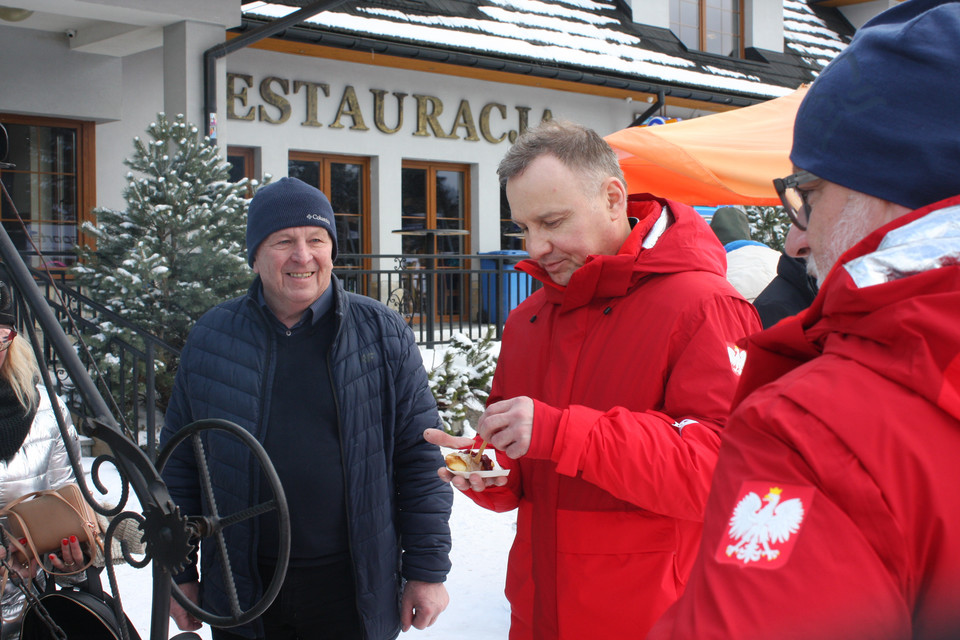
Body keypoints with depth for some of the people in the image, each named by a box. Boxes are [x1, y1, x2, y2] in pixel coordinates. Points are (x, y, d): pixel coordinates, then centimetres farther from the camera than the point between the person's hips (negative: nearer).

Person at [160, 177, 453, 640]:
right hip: (242, 594, 1)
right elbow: (179, 461, 8)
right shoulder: (210, 338, 3)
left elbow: (420, 459, -1)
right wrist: (178, 573, 7)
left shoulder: (383, 334, -1)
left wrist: (428, 570, -2)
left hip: (354, 591, -1)